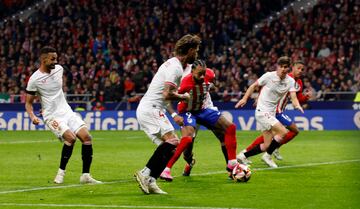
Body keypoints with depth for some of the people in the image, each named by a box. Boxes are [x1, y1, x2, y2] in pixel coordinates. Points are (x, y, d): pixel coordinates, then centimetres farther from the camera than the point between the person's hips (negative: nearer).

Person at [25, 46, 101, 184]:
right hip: (52, 116, -6)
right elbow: (28, 102, -3)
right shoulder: (34, 79, -10)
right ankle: (61, 173, -9)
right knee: (71, 138, -27)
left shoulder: (59, 69, 5)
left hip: (67, 111, 6)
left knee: (86, 137, -11)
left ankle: (85, 175, -3)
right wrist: (32, 116, -20)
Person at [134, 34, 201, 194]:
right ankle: (146, 173, -25)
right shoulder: (175, 67, -13)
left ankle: (149, 182, -3)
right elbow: (167, 94, -23)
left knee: (170, 148, 5)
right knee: (172, 141, -23)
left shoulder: (173, 64, 20)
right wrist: (184, 97, -5)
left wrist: (173, 115, 21)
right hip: (151, 109, -10)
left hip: (146, 110, 10)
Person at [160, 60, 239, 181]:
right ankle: (166, 170, -25)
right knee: (187, 138, -33)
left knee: (230, 128, -1)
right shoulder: (185, 83, -33)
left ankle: (232, 165, 9)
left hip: (202, 110, 7)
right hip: (187, 112, -7)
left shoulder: (209, 76, -17)